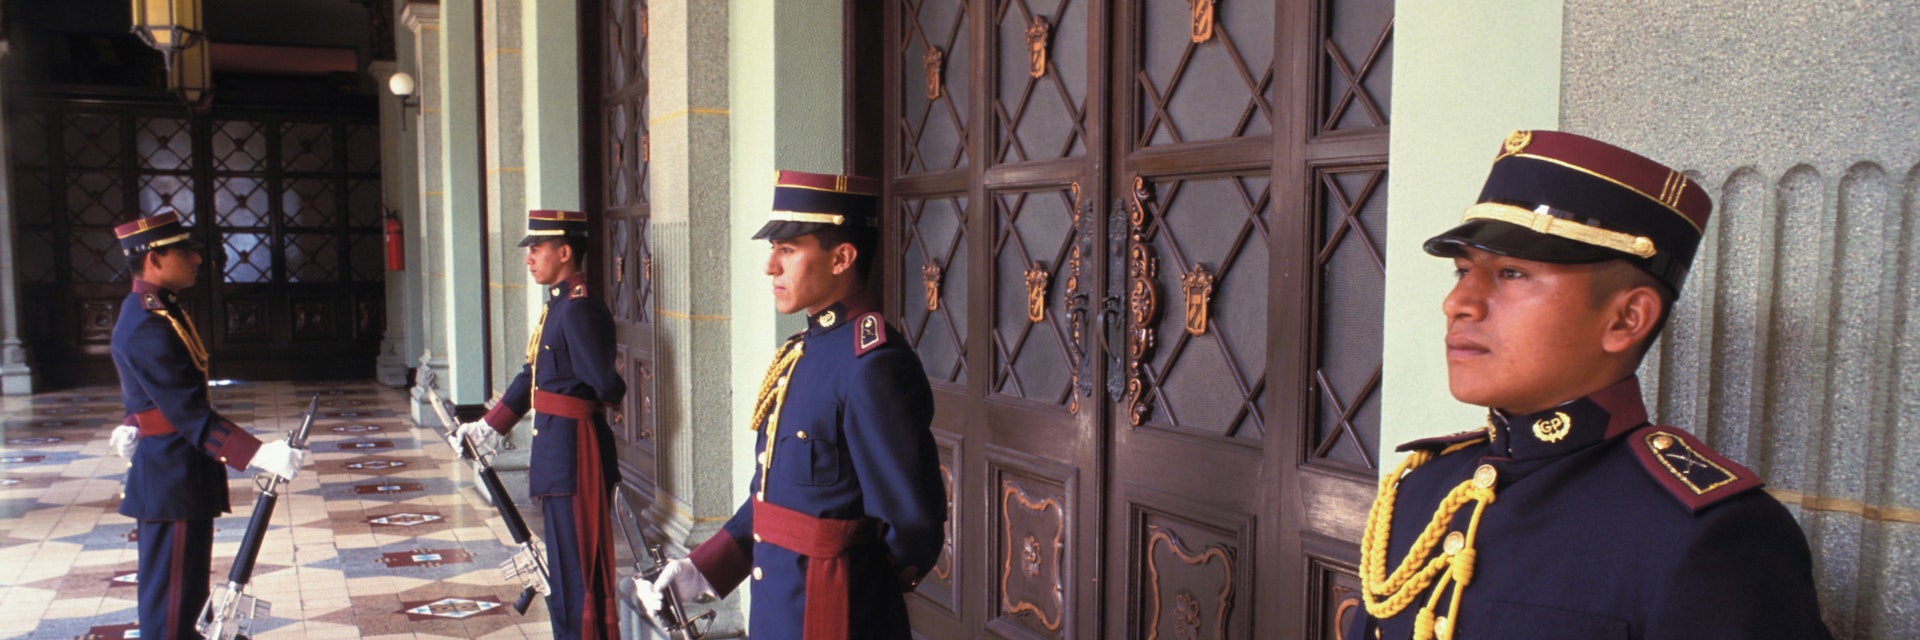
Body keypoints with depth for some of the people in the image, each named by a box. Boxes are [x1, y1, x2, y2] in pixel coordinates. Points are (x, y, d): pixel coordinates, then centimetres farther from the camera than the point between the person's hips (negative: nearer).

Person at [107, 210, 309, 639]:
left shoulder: (155, 310, 10)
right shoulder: (148, 328, -23)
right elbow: (191, 415, -29)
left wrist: (138, 426, 38)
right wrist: (260, 455, -34)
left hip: (175, 476, 10)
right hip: (174, 483, -10)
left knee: (186, 590, 20)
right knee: (171, 601, -2)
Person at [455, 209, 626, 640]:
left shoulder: (580, 310, -19)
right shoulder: (557, 304, 13)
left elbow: (606, 385, -24)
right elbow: (534, 374, 19)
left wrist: (613, 395, -2)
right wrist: (490, 425, 19)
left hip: (575, 455, -10)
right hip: (555, 453, 10)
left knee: (580, 568, -2)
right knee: (560, 563, 18)